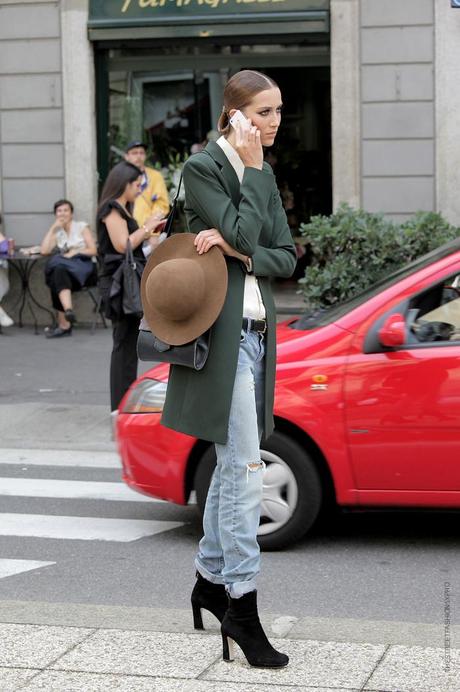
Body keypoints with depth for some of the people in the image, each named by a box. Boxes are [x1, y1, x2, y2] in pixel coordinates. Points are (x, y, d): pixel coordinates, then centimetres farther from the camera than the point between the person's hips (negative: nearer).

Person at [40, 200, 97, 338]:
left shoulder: (82, 227, 12)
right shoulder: (57, 233, 22)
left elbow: (93, 250, 5)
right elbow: (44, 250, 5)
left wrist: (76, 252, -10)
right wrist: (53, 228, 6)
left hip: (82, 267, -3)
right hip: (64, 269, 3)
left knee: (59, 270, -35)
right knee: (58, 271, -35)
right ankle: (68, 310, -53)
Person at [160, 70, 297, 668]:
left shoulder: (265, 175, 14)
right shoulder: (203, 168, -8)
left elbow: (286, 257, 8)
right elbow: (242, 234, -18)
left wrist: (236, 250, -10)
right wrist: (253, 168, -11)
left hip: (256, 330, 8)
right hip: (222, 332, -8)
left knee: (233, 465, 13)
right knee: (246, 470, -10)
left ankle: (210, 582, 25)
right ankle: (242, 606, -5)